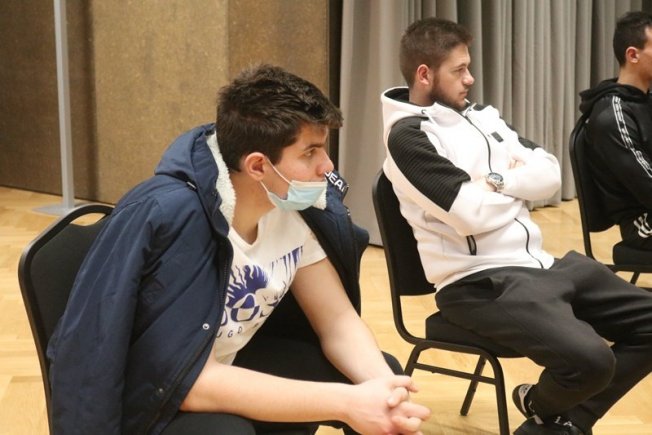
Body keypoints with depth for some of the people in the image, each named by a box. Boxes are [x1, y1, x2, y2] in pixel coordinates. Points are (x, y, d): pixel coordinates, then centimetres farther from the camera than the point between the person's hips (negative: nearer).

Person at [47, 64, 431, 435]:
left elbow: (338, 321, -5)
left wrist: (386, 391, -25)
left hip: (225, 369, 7)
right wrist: (347, 404, -35)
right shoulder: (169, 218, -31)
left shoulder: (295, 206, -10)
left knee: (383, 372, -4)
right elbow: (192, 383, -34)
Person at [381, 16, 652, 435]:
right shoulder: (408, 135, -11)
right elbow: (473, 214, -21)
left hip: (542, 263, 9)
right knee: (589, 359, -28)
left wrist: (497, 181, -11)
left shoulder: (482, 116, 15)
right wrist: (517, 187, 0)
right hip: (480, 281, -9)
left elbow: (549, 174, 7)